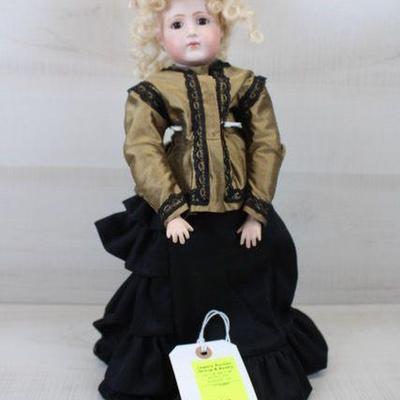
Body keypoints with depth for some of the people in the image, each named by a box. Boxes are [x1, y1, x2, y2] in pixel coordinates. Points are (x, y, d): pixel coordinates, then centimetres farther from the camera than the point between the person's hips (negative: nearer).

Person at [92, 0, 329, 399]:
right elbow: (142, 152, -10)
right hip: (178, 224, -1)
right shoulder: (150, 92, -2)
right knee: (176, 305, 13)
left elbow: (267, 147, -2)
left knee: (248, 308, 16)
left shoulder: (245, 86, 2)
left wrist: (255, 212, -8)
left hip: (239, 222, 2)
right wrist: (171, 210, -18)